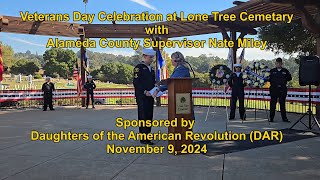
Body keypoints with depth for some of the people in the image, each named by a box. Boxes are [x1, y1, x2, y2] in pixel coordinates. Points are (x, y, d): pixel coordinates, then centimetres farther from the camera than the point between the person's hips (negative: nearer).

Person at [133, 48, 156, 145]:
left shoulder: (151, 69, 18)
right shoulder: (138, 68, -6)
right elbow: (136, 82, -14)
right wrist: (145, 92, -21)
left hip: (150, 96, 8)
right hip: (142, 97, -8)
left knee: (149, 116, 9)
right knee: (143, 116, -6)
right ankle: (143, 138, -2)